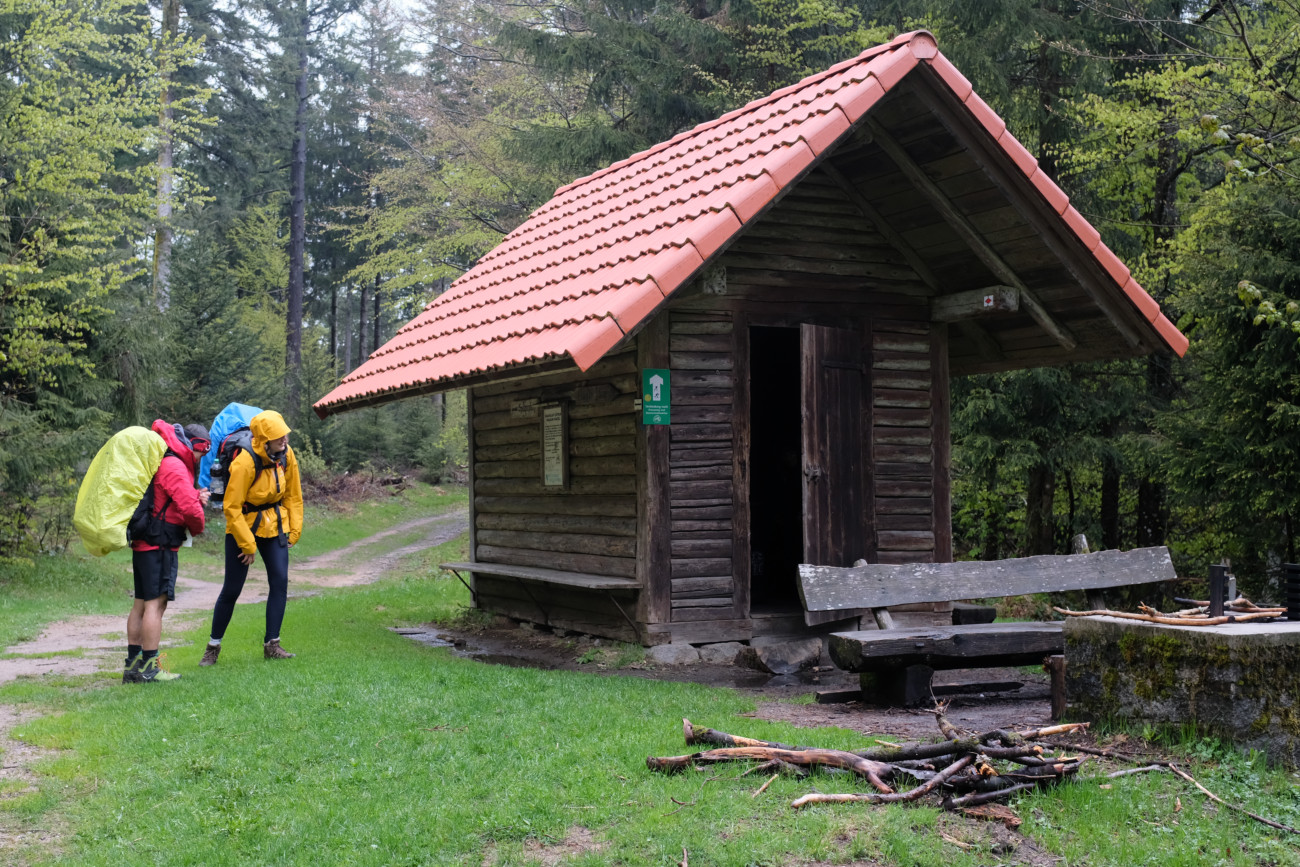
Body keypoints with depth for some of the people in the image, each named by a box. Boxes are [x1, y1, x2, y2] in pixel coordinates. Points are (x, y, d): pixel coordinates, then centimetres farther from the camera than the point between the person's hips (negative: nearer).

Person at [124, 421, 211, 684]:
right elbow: (189, 507, -21)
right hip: (159, 544, -10)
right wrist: (197, 528, -1)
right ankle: (148, 668, -9)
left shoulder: (162, 463, 20)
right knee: (156, 603, -9)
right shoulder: (174, 466, -14)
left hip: (143, 544, 10)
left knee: (141, 603, 12)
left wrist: (196, 497, 4)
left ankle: (133, 664, 16)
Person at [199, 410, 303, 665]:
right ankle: (213, 646, 15)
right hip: (242, 526, -5)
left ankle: (271, 644, 1)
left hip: (274, 525, 5)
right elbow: (231, 507, -22)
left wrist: (294, 530, 4)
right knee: (232, 589, -1)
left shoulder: (286, 456, -8)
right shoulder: (245, 463, -26)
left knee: (280, 581, -7)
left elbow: (293, 495, 6)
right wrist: (247, 544, -18)